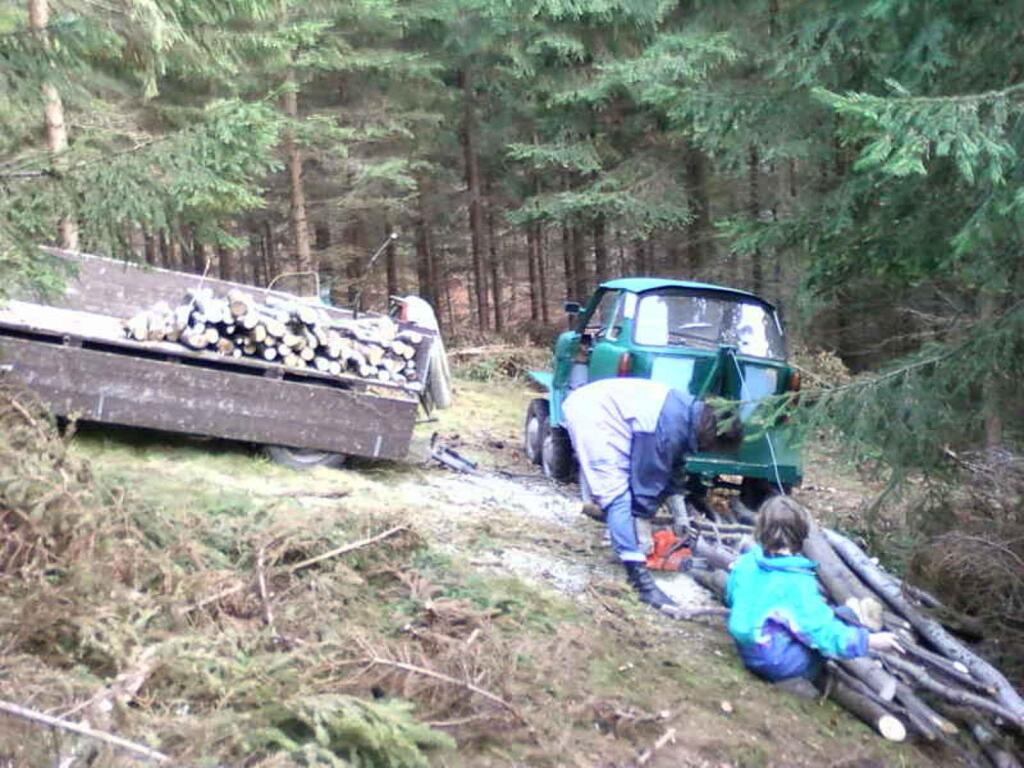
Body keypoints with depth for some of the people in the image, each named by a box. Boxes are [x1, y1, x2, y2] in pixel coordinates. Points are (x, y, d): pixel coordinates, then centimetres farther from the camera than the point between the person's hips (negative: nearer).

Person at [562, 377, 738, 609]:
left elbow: (671, 467, 14)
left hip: (595, 404, 10)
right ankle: (639, 576, -15)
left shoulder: (691, 410, 3)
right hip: (593, 414, -10)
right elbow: (647, 479, -16)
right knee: (618, 494, -13)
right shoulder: (670, 427, -25)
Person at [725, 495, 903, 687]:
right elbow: (825, 631, -21)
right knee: (842, 616, -3)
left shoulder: (744, 563, -6)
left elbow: (731, 598, 11)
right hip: (780, 663, -6)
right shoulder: (797, 583, -24)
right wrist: (870, 641, -13)